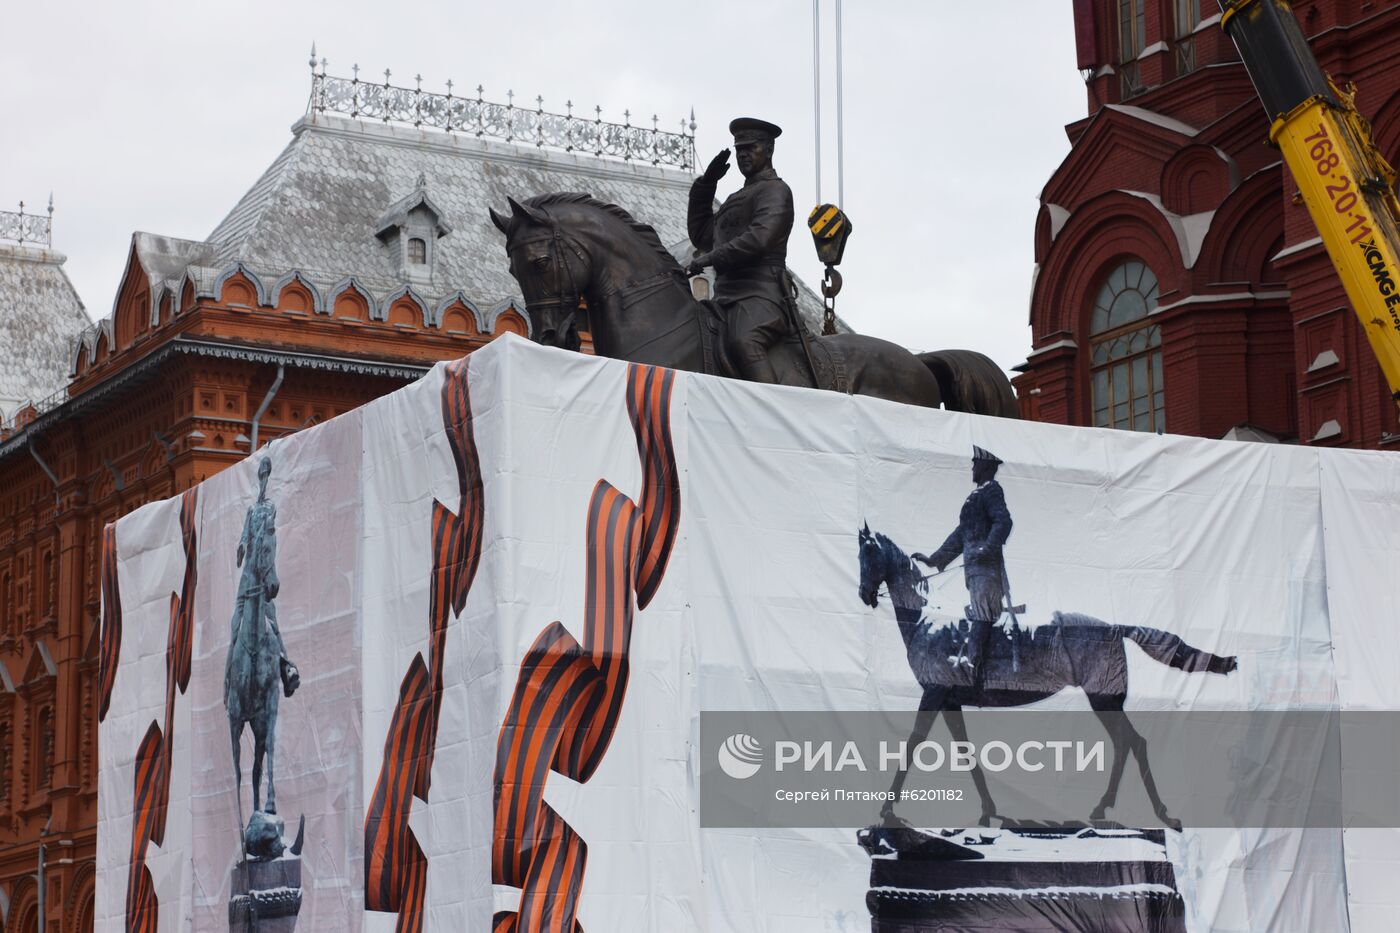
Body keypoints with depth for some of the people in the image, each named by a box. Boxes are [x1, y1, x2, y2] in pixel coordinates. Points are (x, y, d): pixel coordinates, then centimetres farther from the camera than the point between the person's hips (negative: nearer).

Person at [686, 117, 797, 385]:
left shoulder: (775, 190, 2)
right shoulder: (737, 198, 31)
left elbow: (759, 238, -14)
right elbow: (701, 235, 33)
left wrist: (711, 258, -13)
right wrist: (704, 186, 25)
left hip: (758, 294, -10)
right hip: (727, 296, 10)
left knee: (743, 343, -37)